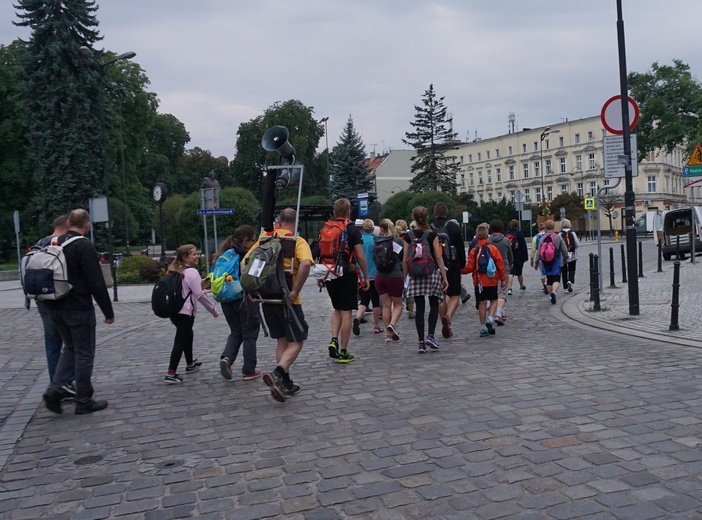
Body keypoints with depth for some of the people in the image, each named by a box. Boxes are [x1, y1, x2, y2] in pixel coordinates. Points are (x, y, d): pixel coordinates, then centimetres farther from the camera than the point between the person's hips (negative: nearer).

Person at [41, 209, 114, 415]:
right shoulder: (84, 246, -15)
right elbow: (96, 283, -19)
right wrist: (108, 311, -12)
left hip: (55, 308, 7)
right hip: (79, 309, -7)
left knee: (70, 348, 21)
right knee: (84, 353, 3)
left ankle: (55, 389, 6)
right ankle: (84, 402, 9)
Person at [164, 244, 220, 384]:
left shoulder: (176, 271, 14)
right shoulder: (192, 272, -12)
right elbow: (200, 294, -13)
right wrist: (214, 310, -5)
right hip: (185, 312, -9)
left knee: (187, 335, 25)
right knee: (180, 341, -6)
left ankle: (190, 364, 40)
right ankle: (170, 374, -9)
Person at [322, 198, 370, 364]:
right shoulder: (352, 229, -6)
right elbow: (360, 256, -9)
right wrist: (366, 277, -2)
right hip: (347, 274, -4)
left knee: (337, 309, 20)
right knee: (346, 312, 2)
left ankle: (334, 340, 2)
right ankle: (343, 352, 6)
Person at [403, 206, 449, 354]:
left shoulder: (409, 236, 2)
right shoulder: (432, 235, -3)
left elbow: (405, 259, 2)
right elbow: (438, 257, -6)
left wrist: (405, 277, 11)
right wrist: (444, 276, -2)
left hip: (415, 275, 2)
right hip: (432, 273, -1)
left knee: (419, 308, 5)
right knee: (434, 305, 13)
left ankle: (421, 342, 5)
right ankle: (430, 336, 0)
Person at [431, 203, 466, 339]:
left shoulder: (429, 228, 0)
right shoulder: (454, 226, -1)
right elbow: (461, 248, -1)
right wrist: (462, 265, 8)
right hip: (452, 267, -2)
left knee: (441, 297, 13)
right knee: (454, 296, 5)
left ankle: (445, 327, 16)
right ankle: (448, 317, -22)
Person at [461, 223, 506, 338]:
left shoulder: (473, 251, -5)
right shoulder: (493, 249, -5)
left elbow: (470, 268, -4)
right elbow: (500, 265, -3)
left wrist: (461, 270, 15)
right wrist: (502, 278, 8)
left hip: (479, 281, 0)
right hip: (492, 280, 0)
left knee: (482, 303, 6)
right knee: (493, 300, 15)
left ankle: (483, 328, 8)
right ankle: (490, 319, -7)